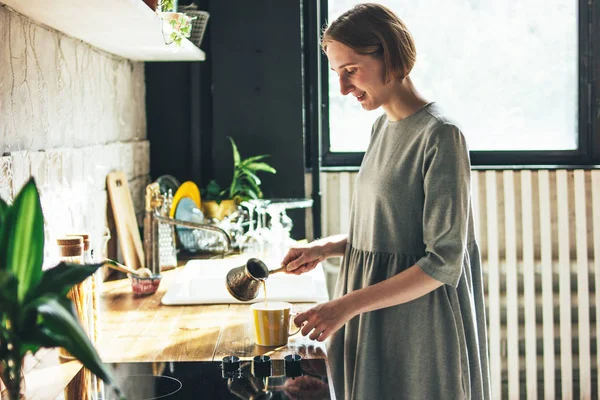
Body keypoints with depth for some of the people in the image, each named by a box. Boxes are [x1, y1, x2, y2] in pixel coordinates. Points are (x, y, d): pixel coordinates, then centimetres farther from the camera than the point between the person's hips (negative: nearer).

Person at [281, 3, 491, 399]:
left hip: (418, 327, -7)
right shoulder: (382, 127, 8)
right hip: (371, 328, 8)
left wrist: (348, 305, -21)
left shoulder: (439, 135, -17)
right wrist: (327, 247, 5)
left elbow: (443, 262, -20)